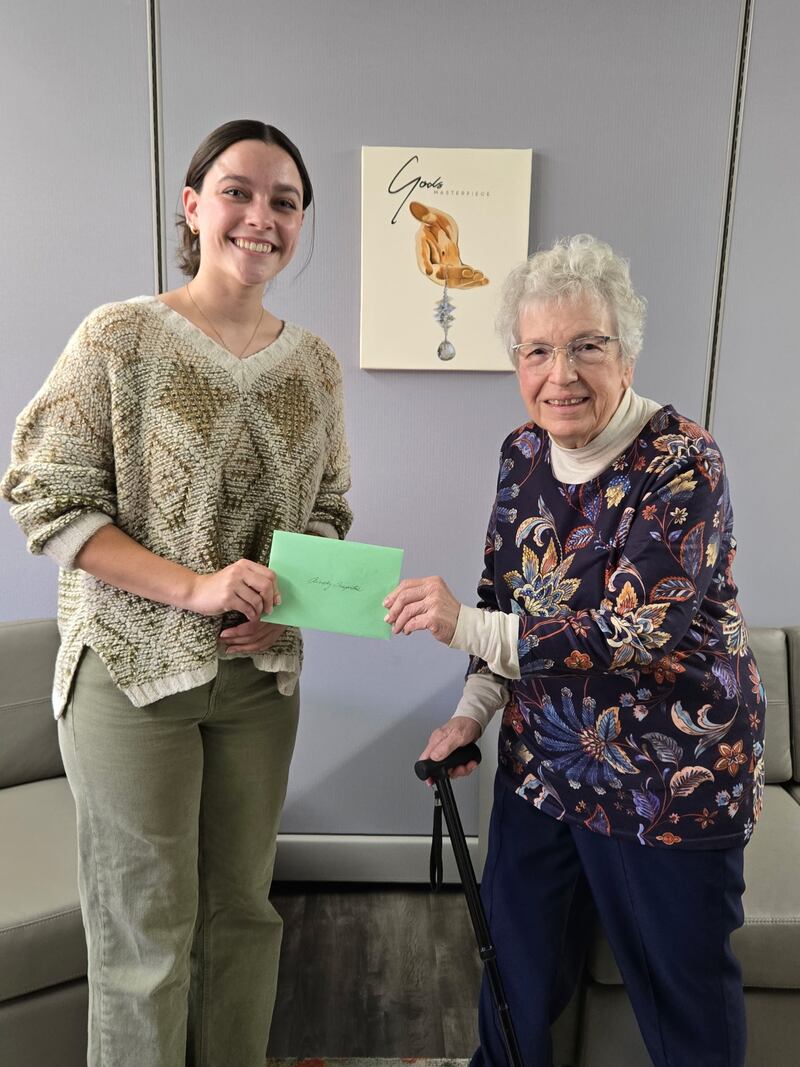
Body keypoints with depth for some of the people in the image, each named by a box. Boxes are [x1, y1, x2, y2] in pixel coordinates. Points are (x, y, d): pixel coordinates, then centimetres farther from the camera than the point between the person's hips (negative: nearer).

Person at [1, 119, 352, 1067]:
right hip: (132, 670, -4)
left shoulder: (314, 363, 6)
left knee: (243, 907, 18)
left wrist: (290, 600, -7)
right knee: (145, 933, 9)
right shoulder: (120, 337, -7)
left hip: (261, 675, 4)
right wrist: (195, 587, -20)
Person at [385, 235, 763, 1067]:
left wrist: (466, 627, -33)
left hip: (667, 780, -5)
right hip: (541, 764, 6)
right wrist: (473, 711, 0)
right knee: (517, 965, 22)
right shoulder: (524, 452, -1)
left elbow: (634, 635, -28)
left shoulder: (679, 464, -20)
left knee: (683, 990, 16)